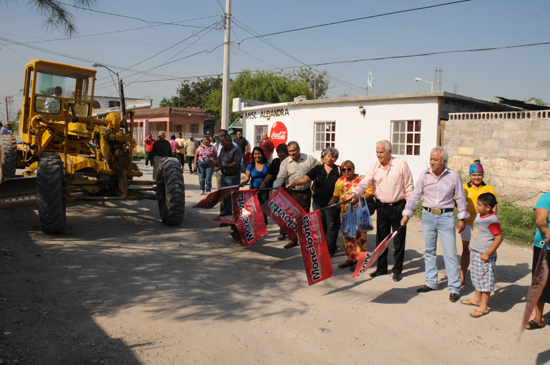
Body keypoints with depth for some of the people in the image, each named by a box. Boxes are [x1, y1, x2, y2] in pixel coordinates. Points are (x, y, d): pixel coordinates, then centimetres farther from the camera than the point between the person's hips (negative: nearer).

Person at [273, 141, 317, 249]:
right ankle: (293, 240, 13)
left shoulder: (309, 159, -2)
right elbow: (280, 177, -10)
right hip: (291, 193, 0)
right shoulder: (285, 163, -2)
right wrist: (275, 188, -26)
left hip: (305, 192, 0)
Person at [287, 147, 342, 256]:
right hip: (318, 202, 2)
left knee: (331, 225, 1)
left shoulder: (339, 170, 2)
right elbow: (305, 178, -4)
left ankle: (330, 249, 10)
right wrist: (294, 182, -21)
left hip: (332, 202, -2)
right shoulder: (318, 169, 6)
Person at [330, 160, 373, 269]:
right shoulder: (340, 181, 11)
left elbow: (370, 192, -8)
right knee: (347, 235, 9)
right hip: (345, 213, 5)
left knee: (359, 235, -3)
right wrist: (333, 201, 0)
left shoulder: (362, 179, -4)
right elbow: (336, 195, 20)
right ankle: (350, 258, 21)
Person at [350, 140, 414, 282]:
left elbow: (409, 186, -2)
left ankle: (398, 269, 16)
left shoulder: (401, 164, -6)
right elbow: (365, 182, -10)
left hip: (398, 206, -3)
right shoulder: (374, 167, 1)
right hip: (382, 206, 3)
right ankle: (381, 267, 23)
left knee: (398, 239, 4)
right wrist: (356, 193, -29)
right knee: (381, 238, 10)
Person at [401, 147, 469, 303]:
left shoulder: (453, 176, -4)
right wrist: (407, 213, -1)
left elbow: (460, 198, 4)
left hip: (446, 217, -3)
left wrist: (462, 218, 4)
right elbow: (415, 195, 4)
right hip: (428, 215, 3)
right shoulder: (424, 175, 1)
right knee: (429, 251, 11)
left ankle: (454, 288, 7)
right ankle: (431, 283, 24)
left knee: (450, 253, -3)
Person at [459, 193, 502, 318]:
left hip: (484, 256, -9)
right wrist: (472, 245, 18)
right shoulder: (479, 216, 4)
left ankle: (483, 307, 12)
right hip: (475, 253, 9)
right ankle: (477, 299, 38)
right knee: (477, 278, 22)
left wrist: (487, 254, -22)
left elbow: (499, 238, -23)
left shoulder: (492, 221, -24)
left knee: (485, 280, 2)